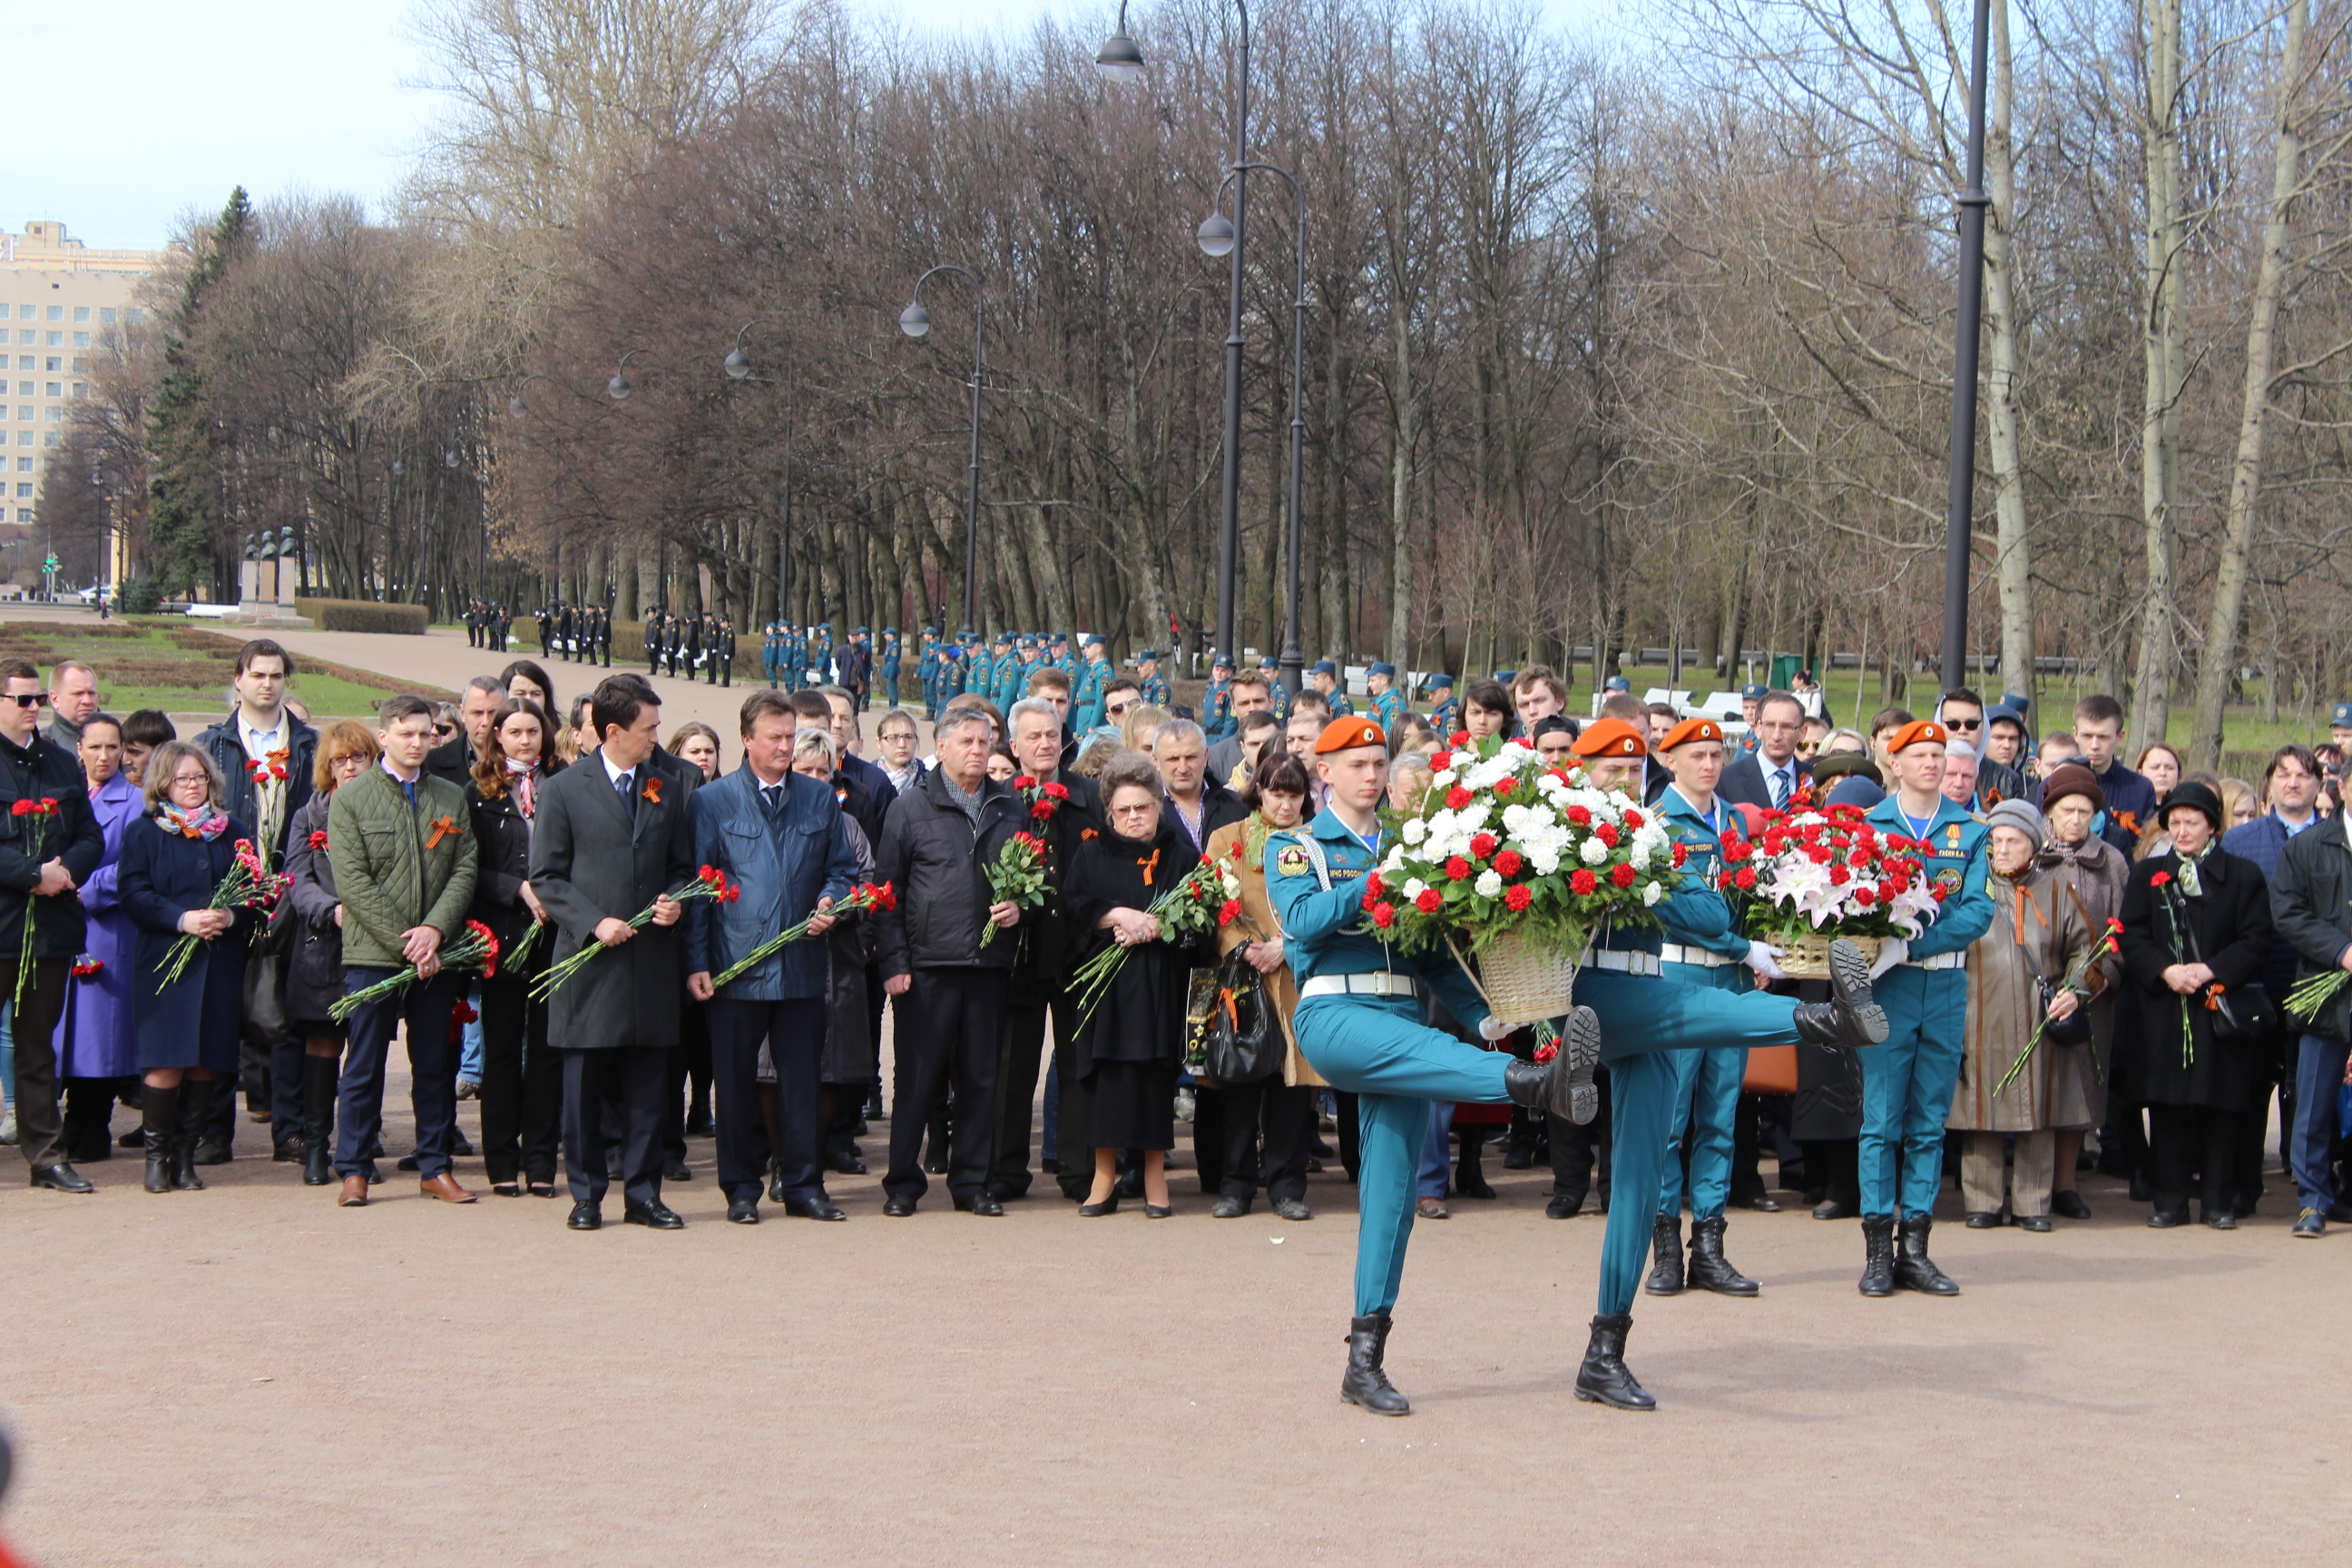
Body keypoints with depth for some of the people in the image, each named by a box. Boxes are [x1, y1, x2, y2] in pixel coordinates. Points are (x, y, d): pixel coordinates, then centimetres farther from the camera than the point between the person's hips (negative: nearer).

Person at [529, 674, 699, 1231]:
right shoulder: (565, 790, 0)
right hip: (590, 958, -3)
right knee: (585, 1088, 3)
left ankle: (643, 1194, 12)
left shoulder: (669, 789, 10)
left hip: (653, 960, 3)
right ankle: (586, 1195, 12)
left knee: (646, 1090, 5)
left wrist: (674, 901, -3)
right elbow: (546, 876, 0)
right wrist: (593, 922, -12)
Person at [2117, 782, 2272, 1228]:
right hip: (2163, 1011, 1)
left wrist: (2210, 970, -13)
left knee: (2218, 1108, -1)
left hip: (2220, 1011, -1)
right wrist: (2165, 971, -13)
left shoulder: (2243, 875, 7)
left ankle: (2219, 1202, 6)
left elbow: (2257, 942, 0)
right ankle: (2170, 1200, 6)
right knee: (2166, 1108, 0)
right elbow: (2133, 939, 4)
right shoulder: (2147, 874, 12)